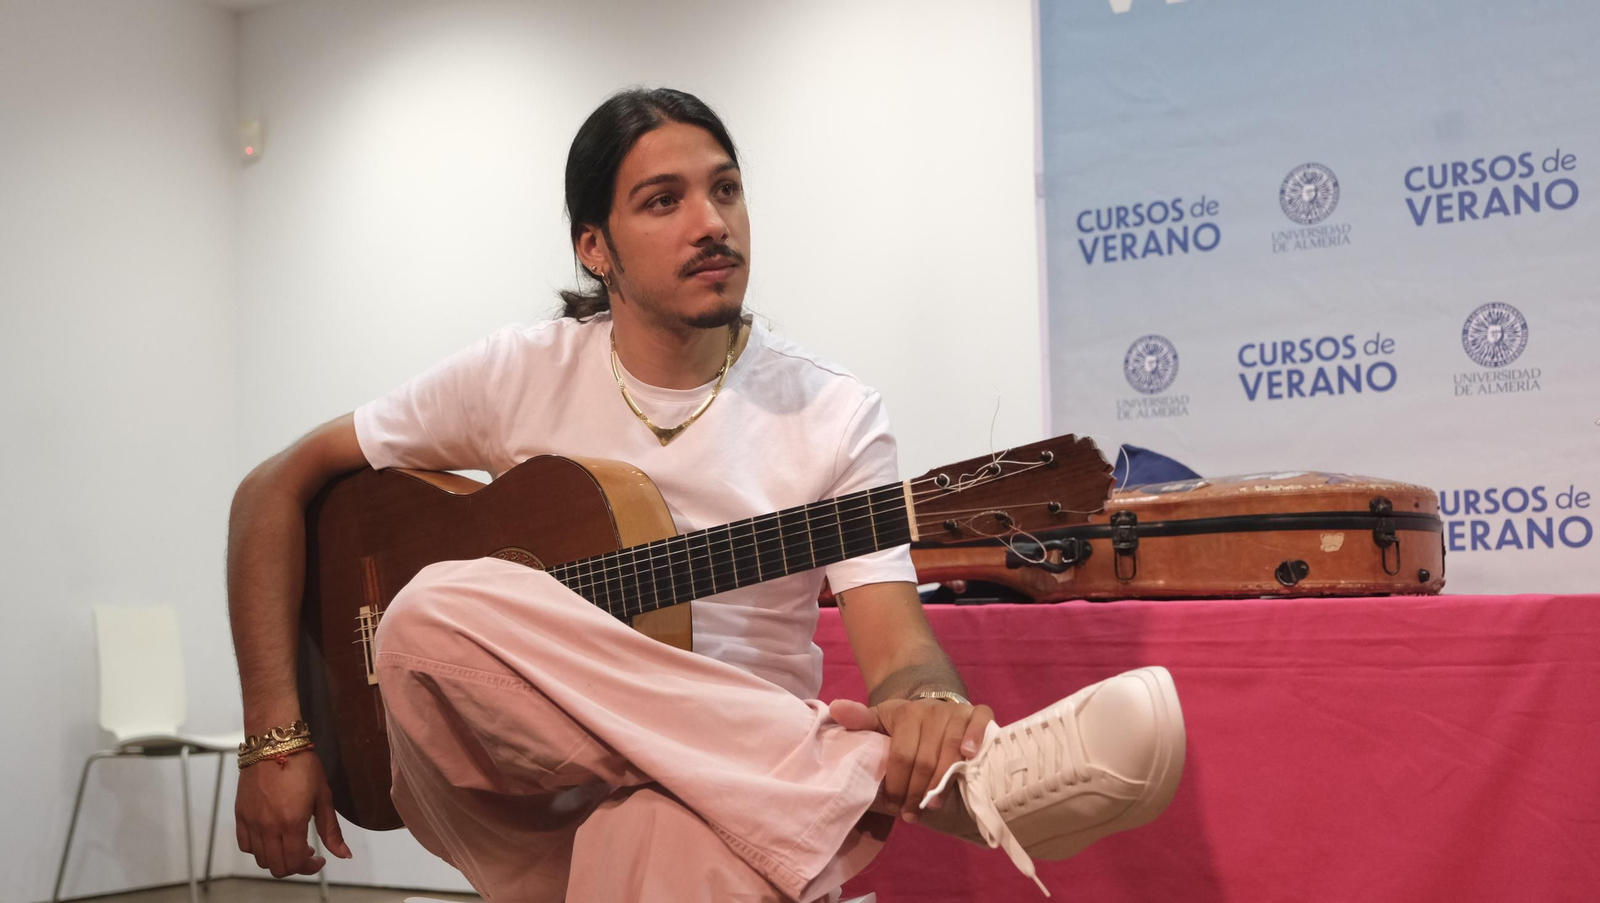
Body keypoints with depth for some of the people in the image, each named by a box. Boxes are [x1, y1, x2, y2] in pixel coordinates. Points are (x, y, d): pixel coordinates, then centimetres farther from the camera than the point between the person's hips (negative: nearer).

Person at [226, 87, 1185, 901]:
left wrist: (930, 704, -37)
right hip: (524, 800, 4)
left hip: (735, 779, -4)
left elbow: (897, 647, -10)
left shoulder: (835, 417, -1)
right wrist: (277, 737, -4)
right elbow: (279, 487, 7)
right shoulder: (518, 378, 2)